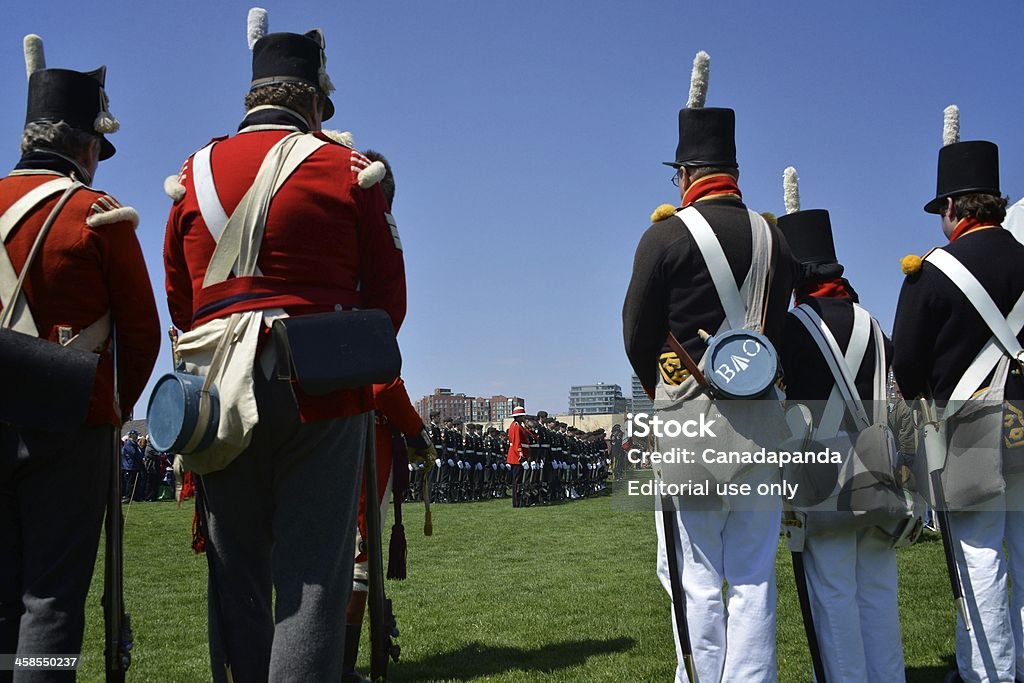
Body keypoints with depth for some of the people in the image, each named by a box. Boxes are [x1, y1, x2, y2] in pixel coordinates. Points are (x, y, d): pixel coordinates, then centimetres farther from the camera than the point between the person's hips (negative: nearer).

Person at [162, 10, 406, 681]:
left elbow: (179, 302, 13)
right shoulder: (345, 169, 1)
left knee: (236, 575, 13)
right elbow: (388, 297, 1)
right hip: (321, 392, -3)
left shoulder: (194, 173, 10)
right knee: (312, 574, 0)